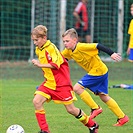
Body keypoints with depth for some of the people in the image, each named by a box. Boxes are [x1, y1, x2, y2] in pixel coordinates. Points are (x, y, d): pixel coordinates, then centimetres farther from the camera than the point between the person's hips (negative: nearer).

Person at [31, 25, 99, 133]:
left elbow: (56, 64, -27)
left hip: (62, 83, -7)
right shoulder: (38, 50, 9)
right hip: (49, 83, 7)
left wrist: (40, 65, -34)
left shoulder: (51, 47, -16)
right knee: (36, 101, -14)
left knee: (70, 109, -1)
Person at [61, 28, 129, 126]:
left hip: (98, 71, -9)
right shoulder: (68, 51, 3)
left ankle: (95, 108, -2)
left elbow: (98, 46, -28)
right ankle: (122, 117, 19)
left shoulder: (81, 47, -23)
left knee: (77, 88, -12)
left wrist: (112, 53, -35)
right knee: (103, 96, 14)